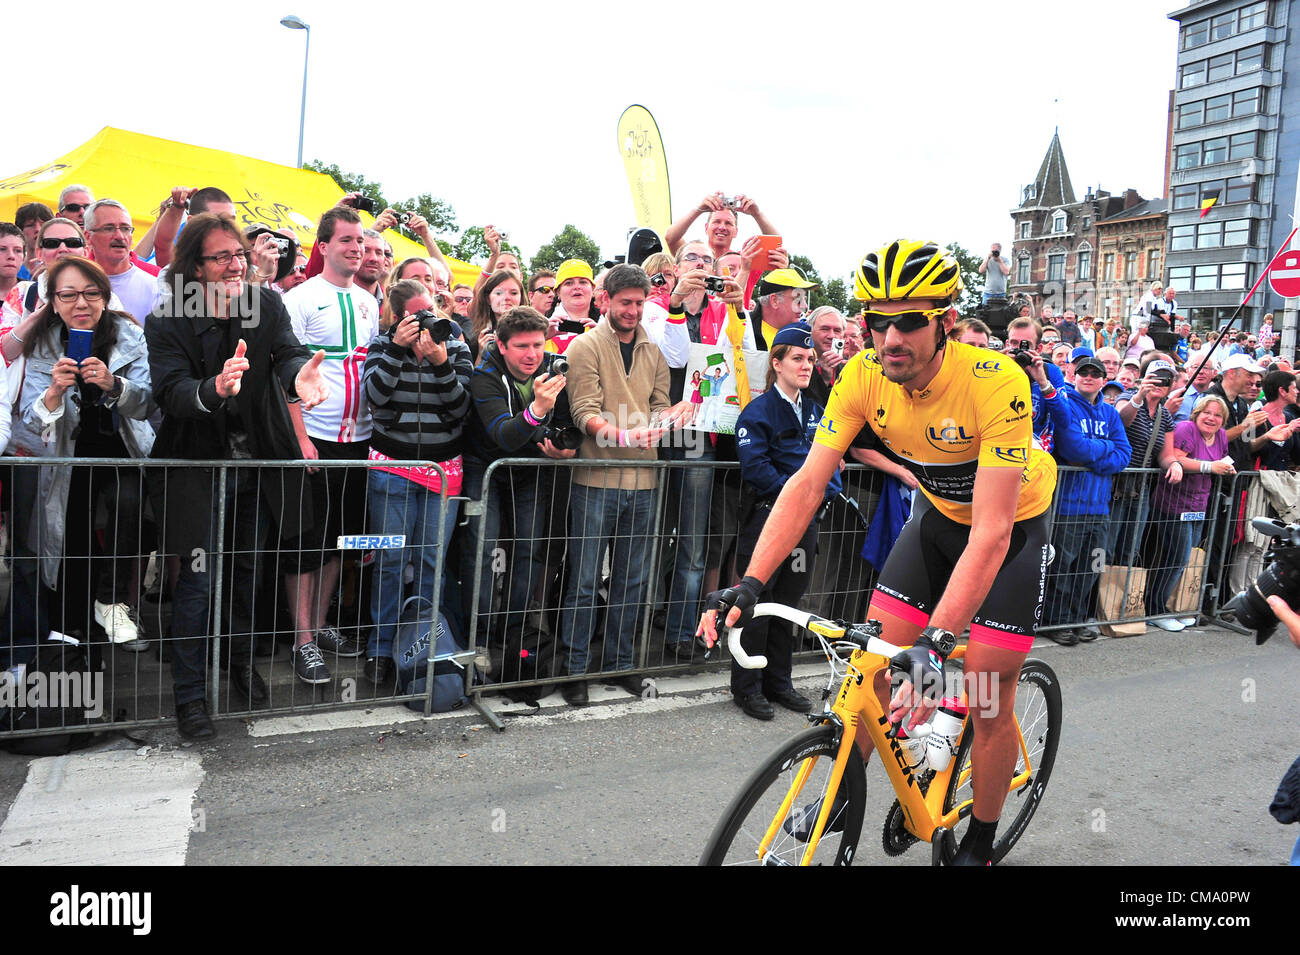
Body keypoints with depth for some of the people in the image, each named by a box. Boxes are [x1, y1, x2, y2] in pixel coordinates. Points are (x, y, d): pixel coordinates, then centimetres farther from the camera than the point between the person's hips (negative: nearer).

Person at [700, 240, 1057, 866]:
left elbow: (991, 533, -38)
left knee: (988, 704, -4)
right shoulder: (864, 376, -21)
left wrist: (934, 642, -47)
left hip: (1013, 524, -4)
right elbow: (808, 482, -23)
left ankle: (978, 846, 20)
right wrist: (749, 584, -34)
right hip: (938, 514, 4)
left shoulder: (997, 384, -35)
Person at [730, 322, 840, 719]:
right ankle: (747, 687, 10)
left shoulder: (816, 411, 13)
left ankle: (779, 681, 24)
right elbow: (754, 466, -16)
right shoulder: (758, 411, -7)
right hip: (768, 513, -6)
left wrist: (821, 491, -6)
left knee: (788, 600, 13)